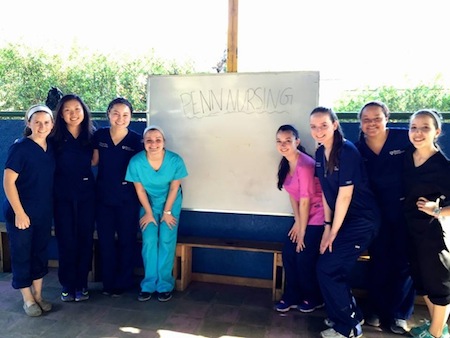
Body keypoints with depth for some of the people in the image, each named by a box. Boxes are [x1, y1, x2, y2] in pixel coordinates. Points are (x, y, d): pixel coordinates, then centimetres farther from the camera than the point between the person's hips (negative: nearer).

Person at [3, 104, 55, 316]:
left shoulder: (50, 148, 3)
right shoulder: (20, 147, -14)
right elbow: (8, 181, -16)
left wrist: (50, 206, 7)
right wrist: (18, 212, -18)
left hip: (44, 212, 6)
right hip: (21, 212, -5)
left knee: (40, 252, 14)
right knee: (21, 254, 7)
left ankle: (38, 295, 30)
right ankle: (28, 299, 23)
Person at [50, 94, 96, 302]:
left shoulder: (91, 136, 1)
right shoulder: (55, 138, -5)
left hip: (86, 194, 2)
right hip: (63, 196, -1)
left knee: (85, 239, 7)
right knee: (66, 241, 4)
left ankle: (82, 284, 23)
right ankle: (67, 285, 23)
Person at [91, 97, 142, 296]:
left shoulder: (136, 140, -6)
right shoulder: (99, 135, 0)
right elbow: (93, 161, 9)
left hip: (127, 199, -2)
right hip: (103, 197, 3)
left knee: (126, 240, 8)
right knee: (105, 240, 11)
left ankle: (123, 283, 25)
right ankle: (108, 282, 29)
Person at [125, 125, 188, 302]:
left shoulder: (175, 160, -26)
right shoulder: (136, 162, -25)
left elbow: (174, 188, -13)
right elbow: (140, 190, -12)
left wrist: (167, 211, -8)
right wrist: (149, 213, -6)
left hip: (170, 202, 0)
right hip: (148, 203, 1)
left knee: (166, 240, -7)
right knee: (149, 241, -7)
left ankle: (165, 285, 4)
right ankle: (149, 284, 7)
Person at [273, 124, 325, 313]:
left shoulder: (304, 165, -25)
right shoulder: (285, 164, 2)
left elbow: (305, 200, -21)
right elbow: (292, 194, 5)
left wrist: (302, 231, -14)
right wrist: (297, 222, -1)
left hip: (318, 216, -8)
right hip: (304, 216, 8)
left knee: (304, 258, -1)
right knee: (288, 254, 5)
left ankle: (314, 299, 23)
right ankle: (292, 297, 22)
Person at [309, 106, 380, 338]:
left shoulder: (347, 151, -21)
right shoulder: (320, 153, 2)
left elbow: (345, 195, -20)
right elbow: (326, 192, 5)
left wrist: (334, 232, -13)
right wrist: (327, 226, 1)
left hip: (362, 220, -7)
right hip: (342, 219, 7)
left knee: (327, 268, -7)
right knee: (335, 269, 10)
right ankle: (349, 316, 33)